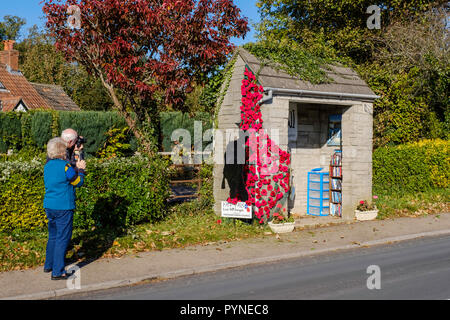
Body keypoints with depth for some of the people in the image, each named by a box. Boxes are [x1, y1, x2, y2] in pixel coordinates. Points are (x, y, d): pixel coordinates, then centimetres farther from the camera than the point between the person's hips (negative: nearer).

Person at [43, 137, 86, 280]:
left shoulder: (48, 166, 8)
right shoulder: (65, 166, -15)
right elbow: (78, 182, -4)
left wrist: (76, 168, 21)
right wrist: (80, 170, 12)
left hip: (49, 206, 8)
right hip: (63, 208, -8)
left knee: (53, 236, 21)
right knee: (62, 238, -1)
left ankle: (48, 265, 32)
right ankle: (57, 272, 2)